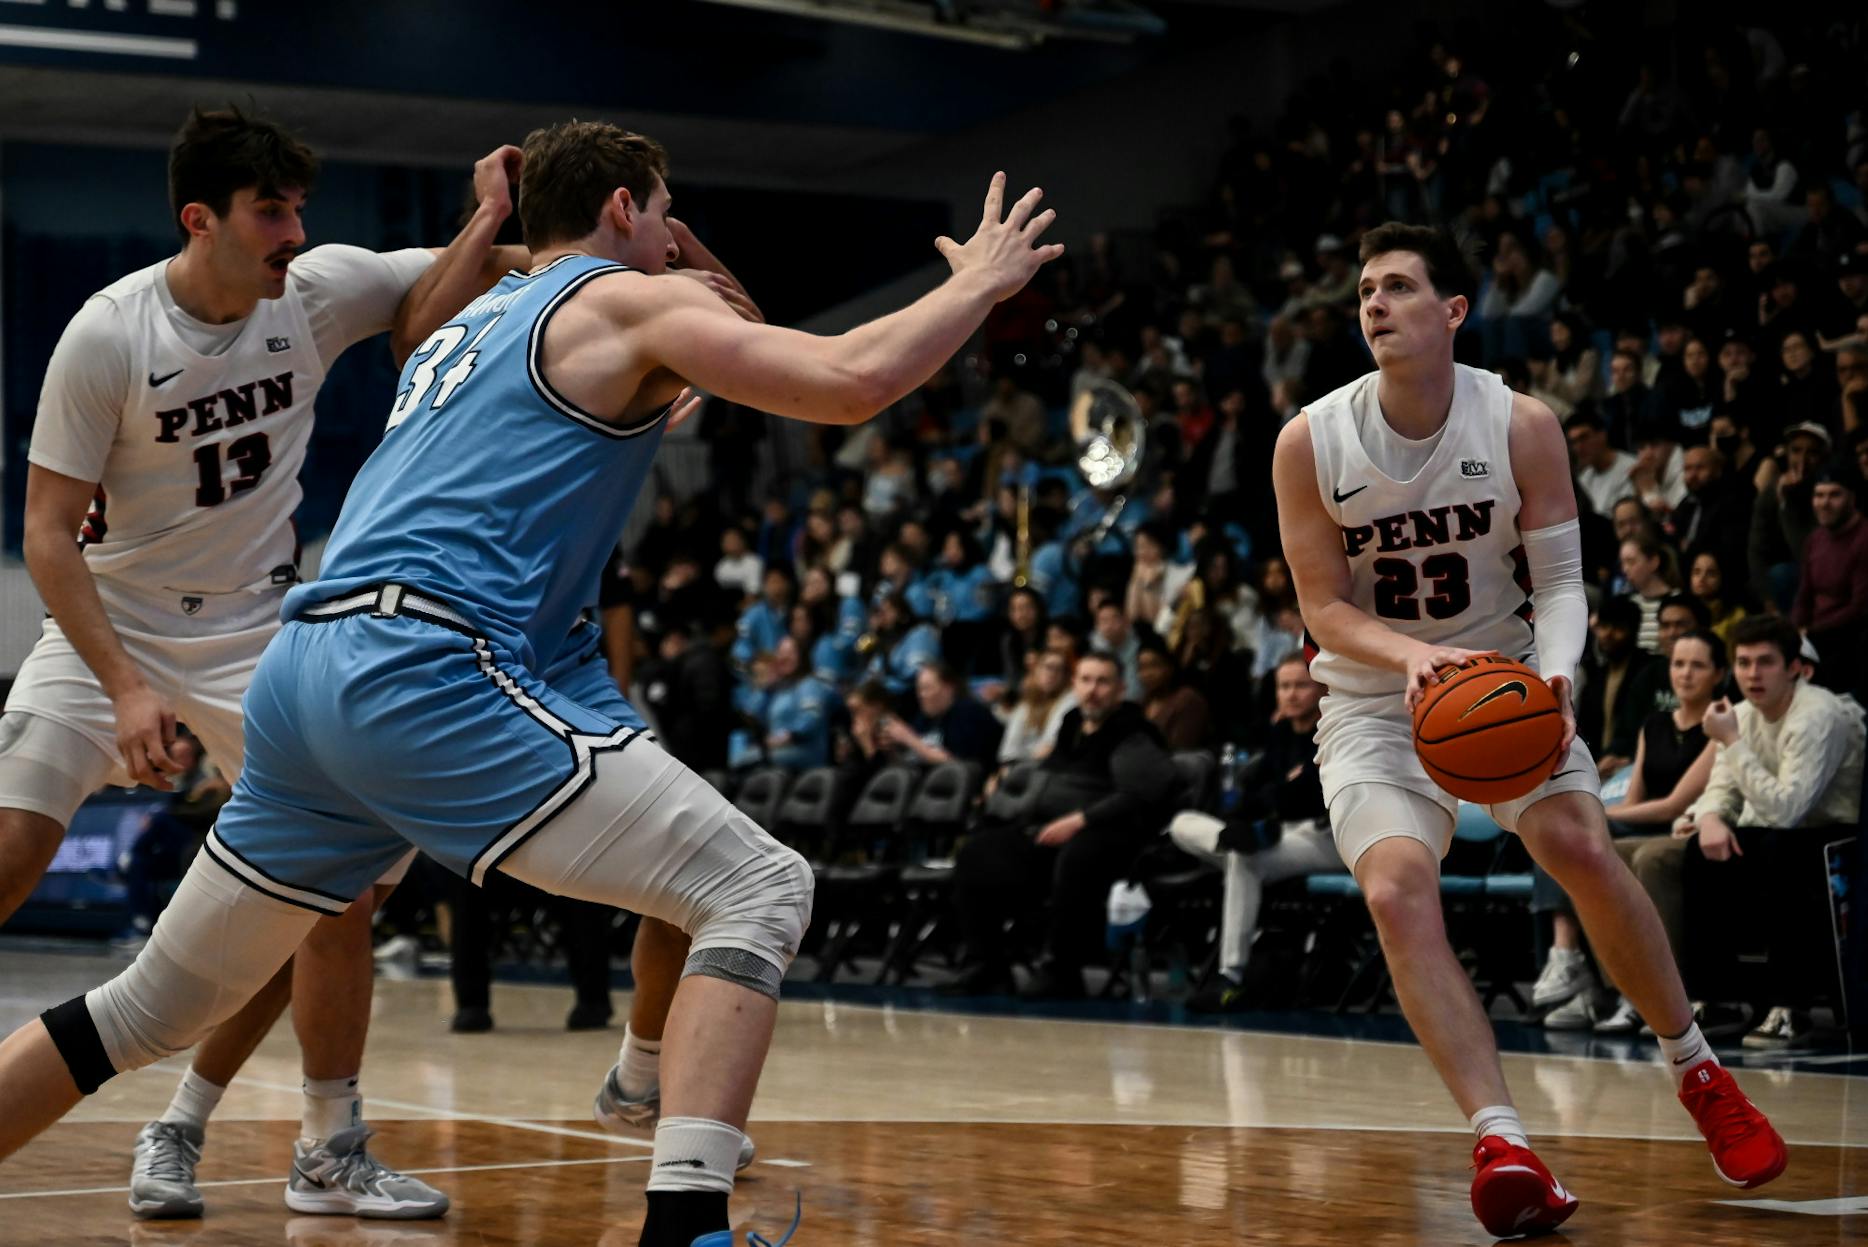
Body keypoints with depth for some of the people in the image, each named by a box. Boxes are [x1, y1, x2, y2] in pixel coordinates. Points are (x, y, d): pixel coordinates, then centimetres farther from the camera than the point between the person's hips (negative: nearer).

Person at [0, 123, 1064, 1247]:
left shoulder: (467, 327, 30)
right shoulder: (634, 300, 7)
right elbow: (853, 382, -5)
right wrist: (977, 283, 11)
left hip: (303, 677, 9)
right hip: (428, 674, -8)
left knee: (161, 1005, 21)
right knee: (762, 891, -7)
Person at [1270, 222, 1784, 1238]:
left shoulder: (1521, 427, -11)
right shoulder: (1311, 442, -11)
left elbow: (1561, 580, -7)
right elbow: (1324, 607, -8)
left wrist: (1553, 677, -27)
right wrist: (1413, 656, -27)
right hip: (1374, 699, 0)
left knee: (1581, 849, -20)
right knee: (1397, 890, -23)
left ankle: (1699, 1074, 4)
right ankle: (1501, 1144, -29)